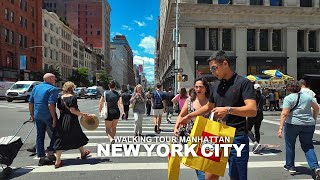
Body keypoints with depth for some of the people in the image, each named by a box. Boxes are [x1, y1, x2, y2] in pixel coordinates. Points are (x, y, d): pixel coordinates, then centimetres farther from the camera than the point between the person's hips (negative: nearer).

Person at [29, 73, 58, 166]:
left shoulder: (36, 87, 13)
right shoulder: (52, 89, -11)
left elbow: (30, 102, 14)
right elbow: (50, 104, -21)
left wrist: (32, 114, 22)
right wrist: (54, 117, -18)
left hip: (37, 116, 7)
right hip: (48, 115, -7)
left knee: (40, 136, 12)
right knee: (56, 132, 12)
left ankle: (41, 157, 19)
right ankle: (50, 153, 9)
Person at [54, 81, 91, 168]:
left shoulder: (60, 98, 7)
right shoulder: (73, 97, -13)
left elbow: (60, 110, 12)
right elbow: (72, 110, -20)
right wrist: (83, 114, -13)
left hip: (62, 121, 6)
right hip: (71, 121, -6)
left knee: (61, 140, 7)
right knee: (78, 137, 15)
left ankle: (57, 161, 7)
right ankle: (83, 153, 36)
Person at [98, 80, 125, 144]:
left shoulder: (105, 93, -3)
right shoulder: (118, 94, -1)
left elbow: (100, 103, -5)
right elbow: (120, 104, -13)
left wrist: (100, 111, 6)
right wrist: (123, 112, -17)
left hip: (109, 113, -2)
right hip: (116, 113, 2)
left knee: (108, 128, 8)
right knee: (114, 127, 19)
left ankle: (111, 138, -16)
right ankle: (112, 138, 30)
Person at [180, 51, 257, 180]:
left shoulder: (243, 83, -8)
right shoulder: (215, 86, 12)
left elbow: (253, 110, -18)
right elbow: (208, 107, 24)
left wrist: (228, 109, -30)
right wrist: (189, 116, 21)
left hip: (237, 137, -6)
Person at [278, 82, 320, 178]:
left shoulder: (288, 98, -9)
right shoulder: (307, 96, 9)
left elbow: (284, 113, -17)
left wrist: (280, 128, -20)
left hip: (293, 124, -4)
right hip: (309, 124, 5)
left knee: (290, 145, 13)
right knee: (308, 146, 14)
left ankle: (289, 166, 24)